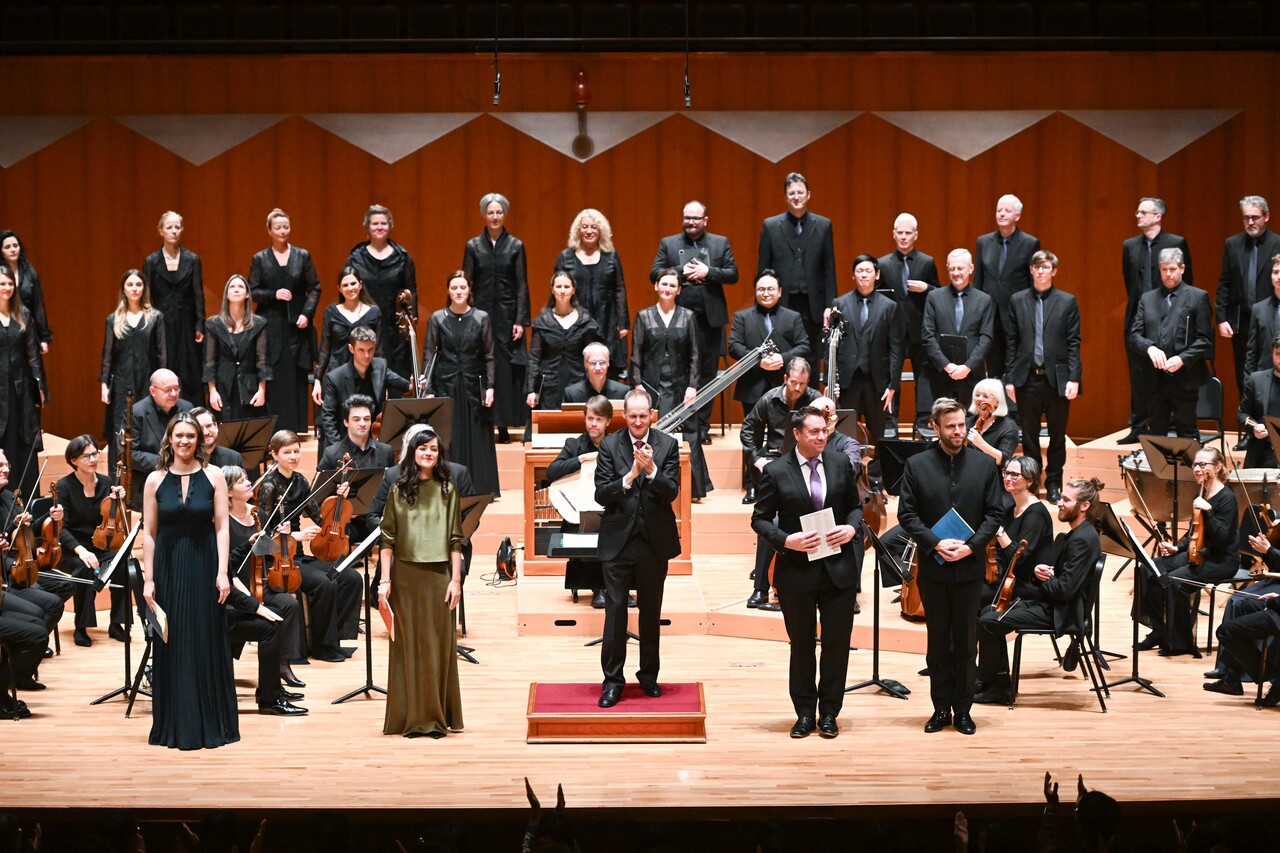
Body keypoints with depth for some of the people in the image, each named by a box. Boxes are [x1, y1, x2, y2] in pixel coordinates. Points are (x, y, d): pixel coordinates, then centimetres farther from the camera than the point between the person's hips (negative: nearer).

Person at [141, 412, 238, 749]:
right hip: (168, 567, 1)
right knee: (171, 645, 4)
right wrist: (148, 578, -3)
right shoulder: (155, 480, 3)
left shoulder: (214, 477, 0)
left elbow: (222, 528, -2)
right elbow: (149, 533, 3)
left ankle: (210, 724, 10)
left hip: (204, 566, -1)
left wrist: (222, 572, -10)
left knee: (207, 642, 2)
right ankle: (174, 725, 12)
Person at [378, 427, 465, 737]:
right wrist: (385, 580, -3)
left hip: (438, 575, 0)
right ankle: (411, 717, 8)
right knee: (408, 645, 3)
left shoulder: (447, 490, 5)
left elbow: (455, 540, 3)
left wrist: (456, 580, -3)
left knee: (438, 645, 2)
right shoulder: (399, 491, 5)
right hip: (406, 576, 0)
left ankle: (437, 717, 8)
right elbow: (388, 539, 3)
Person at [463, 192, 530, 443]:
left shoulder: (515, 246, 3)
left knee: (506, 368, -2)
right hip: (481, 312, 0)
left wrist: (521, 321, -6)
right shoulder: (473, 246, 5)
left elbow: (522, 285, 2)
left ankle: (503, 425, 2)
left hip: (507, 314, 0)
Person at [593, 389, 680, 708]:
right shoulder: (609, 446, -2)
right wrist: (630, 476, -23)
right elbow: (601, 495, -8)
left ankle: (649, 675, 24)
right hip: (618, 540, -1)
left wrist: (652, 470, -25)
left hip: (654, 541, 1)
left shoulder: (667, 445, -1)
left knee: (651, 611, 12)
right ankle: (613, 681, 6)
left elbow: (671, 493, -8)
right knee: (615, 610, -1)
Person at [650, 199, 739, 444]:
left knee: (706, 373, 3)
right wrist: (682, 273, -11)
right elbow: (654, 274, 1)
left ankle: (702, 427, 10)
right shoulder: (668, 243, 8)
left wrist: (708, 272, -12)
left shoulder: (720, 243, 9)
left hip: (709, 319, 0)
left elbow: (733, 275, 3)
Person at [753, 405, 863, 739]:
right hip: (796, 571, -2)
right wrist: (787, 540, -18)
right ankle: (805, 713, 21)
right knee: (802, 645, 9)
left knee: (837, 642, 5)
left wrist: (851, 528, -8)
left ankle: (828, 712, 18)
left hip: (839, 569, 2)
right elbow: (760, 519, -2)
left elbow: (854, 506, 13)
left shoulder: (841, 464, 2)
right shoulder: (776, 471, -6)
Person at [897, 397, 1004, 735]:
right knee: (938, 641, 8)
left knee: (966, 642, 7)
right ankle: (941, 707, 16)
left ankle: (963, 708, 15)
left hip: (969, 568, 0)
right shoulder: (916, 465, -1)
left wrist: (971, 546, -13)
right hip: (933, 568, 0)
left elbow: (994, 513, 1)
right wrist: (935, 544, -16)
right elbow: (907, 514, -2)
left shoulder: (985, 464, 1)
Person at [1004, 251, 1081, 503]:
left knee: (1057, 435, 6)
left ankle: (1053, 483, 16)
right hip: (1027, 378, 1)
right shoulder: (1018, 301, 6)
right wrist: (1009, 378, 1)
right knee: (1029, 435, 7)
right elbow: (1011, 341, 6)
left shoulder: (1067, 302, 2)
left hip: (1057, 378, -1)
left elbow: (1073, 343, -1)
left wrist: (1074, 378, -8)